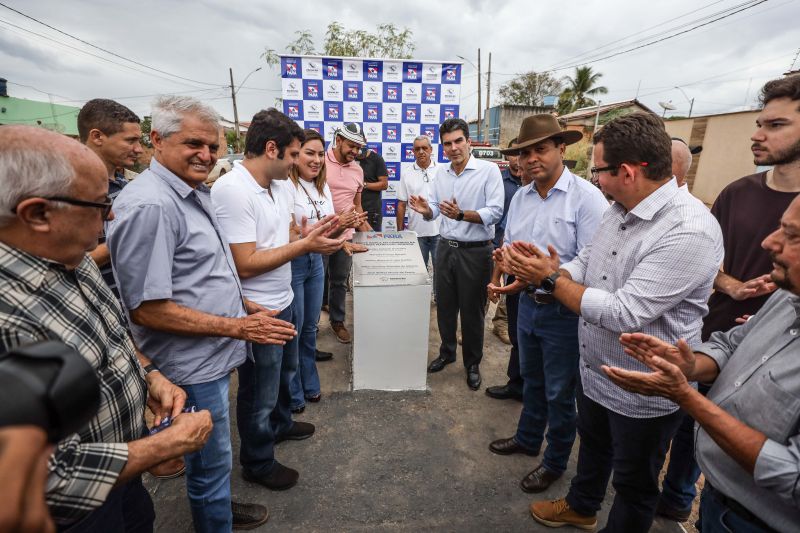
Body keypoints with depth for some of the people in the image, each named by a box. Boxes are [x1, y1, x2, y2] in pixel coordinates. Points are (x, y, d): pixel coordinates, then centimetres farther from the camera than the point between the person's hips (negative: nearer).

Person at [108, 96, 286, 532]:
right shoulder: (149, 205, -23)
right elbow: (147, 308, -24)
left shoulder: (192, 193, 8)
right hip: (192, 365, -9)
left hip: (213, 357, 10)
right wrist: (236, 326, -22)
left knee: (213, 454, 28)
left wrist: (245, 305, 8)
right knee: (211, 460, 11)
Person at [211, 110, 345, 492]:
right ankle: (257, 463, 36)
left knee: (285, 371, 30)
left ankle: (280, 424, 56)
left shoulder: (282, 185, 2)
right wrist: (304, 245, -25)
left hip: (283, 301, 9)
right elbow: (244, 264, -27)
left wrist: (312, 234, -9)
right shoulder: (232, 190, -25)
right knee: (259, 394, 12)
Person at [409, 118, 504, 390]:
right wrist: (426, 210, -12)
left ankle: (472, 363, 28)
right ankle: (447, 352, 38)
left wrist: (461, 214, -30)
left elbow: (495, 212, -18)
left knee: (472, 310, 8)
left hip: (475, 252, -5)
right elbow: (435, 209, 11)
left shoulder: (489, 170, -11)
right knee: (445, 306, 17)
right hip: (445, 248, 5)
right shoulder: (441, 174, 6)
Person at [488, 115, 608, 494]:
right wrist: (501, 268, -11)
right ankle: (528, 438, 48)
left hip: (564, 311, -6)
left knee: (559, 392, 12)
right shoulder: (520, 197, 4)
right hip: (528, 305, 6)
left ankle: (555, 462, 35)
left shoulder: (586, 197, -17)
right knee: (531, 379, 25)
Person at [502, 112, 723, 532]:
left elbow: (624, 313, -33)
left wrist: (550, 278, -24)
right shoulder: (619, 210, -2)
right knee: (592, 444, 31)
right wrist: (542, 267, -14)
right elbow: (584, 264, 6)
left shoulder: (690, 232, -30)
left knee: (634, 483, 19)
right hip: (594, 371, 9)